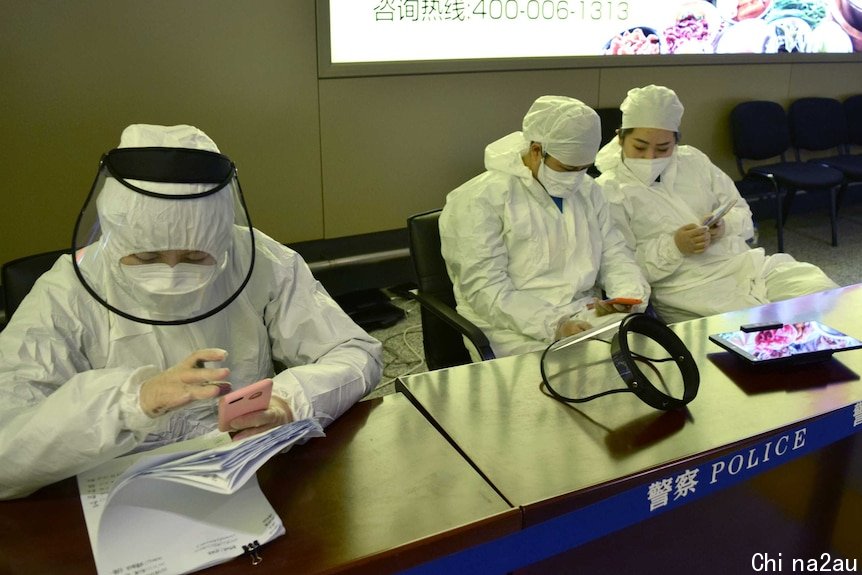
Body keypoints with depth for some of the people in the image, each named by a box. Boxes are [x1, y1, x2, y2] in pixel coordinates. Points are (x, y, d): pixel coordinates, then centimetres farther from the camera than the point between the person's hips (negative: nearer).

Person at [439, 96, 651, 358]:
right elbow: (486, 289, -17)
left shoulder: (587, 190, 13)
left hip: (587, 315, 7)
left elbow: (614, 253, 17)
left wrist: (629, 294, -5)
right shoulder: (480, 200, -10)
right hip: (520, 329, -7)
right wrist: (554, 325, -25)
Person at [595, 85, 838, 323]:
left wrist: (725, 225, -5)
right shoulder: (608, 191, -3)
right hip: (689, 287, -6)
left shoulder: (693, 160, 14)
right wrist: (674, 248, -21)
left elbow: (742, 212, 18)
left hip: (747, 262, 6)